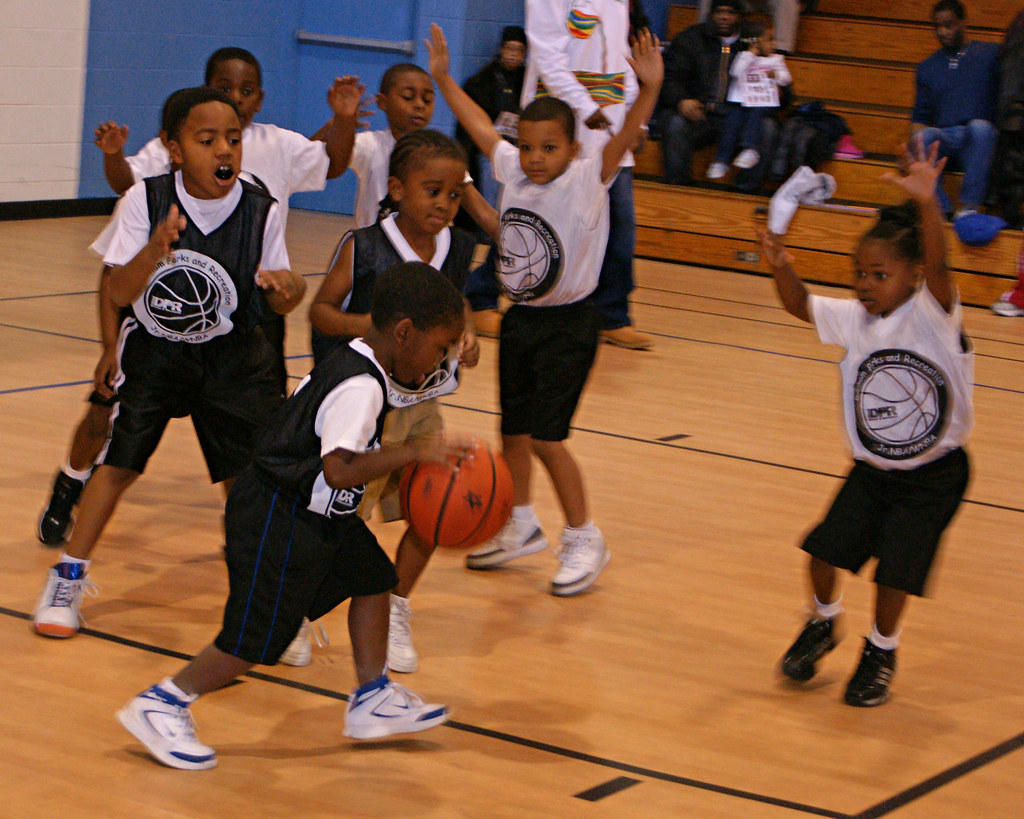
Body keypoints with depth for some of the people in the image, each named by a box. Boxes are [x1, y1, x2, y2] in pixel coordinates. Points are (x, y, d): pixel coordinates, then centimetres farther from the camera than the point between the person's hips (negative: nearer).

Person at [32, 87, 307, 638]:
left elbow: (279, 301, -4)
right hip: (153, 349, -1)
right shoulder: (146, 200, -17)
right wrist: (154, 251, -36)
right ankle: (68, 577, 15)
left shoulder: (261, 211, -14)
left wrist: (287, 288, -28)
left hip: (231, 353, 1)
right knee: (119, 459, -4)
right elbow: (119, 293, -18)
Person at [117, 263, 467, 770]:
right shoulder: (360, 387, -25)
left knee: (372, 577, 16)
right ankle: (161, 705, 11)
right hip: (277, 523, -11)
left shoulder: (354, 363, 7)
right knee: (256, 638, -4)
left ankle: (372, 700, 27)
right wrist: (412, 452, -29)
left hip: (317, 515, 11)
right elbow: (340, 470, -32)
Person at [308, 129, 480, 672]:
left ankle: (395, 613, 27)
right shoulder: (362, 248, -16)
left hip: (422, 401, 6)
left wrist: (466, 336, -4)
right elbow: (320, 311, -10)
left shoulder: (458, 249, -1)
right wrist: (368, 324, -27)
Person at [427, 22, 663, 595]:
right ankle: (522, 525, 35)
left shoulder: (587, 180, -16)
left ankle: (585, 540, 7)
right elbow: (480, 125, 14)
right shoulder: (513, 170, 0)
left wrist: (650, 90, -48)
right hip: (521, 318, 7)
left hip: (567, 325, -6)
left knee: (546, 435, -9)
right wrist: (443, 76, 18)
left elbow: (624, 140, -32)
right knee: (513, 430, 15)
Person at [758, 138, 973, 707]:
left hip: (933, 474, -5)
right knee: (824, 549, -2)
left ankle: (882, 652, 21)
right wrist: (782, 269, -14)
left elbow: (936, 265, -37)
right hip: (873, 469, 5)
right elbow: (801, 306, 8)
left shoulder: (932, 314, -19)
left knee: (895, 568, -6)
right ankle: (824, 625, 29)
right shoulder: (854, 319, -3)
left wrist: (926, 203, -55)